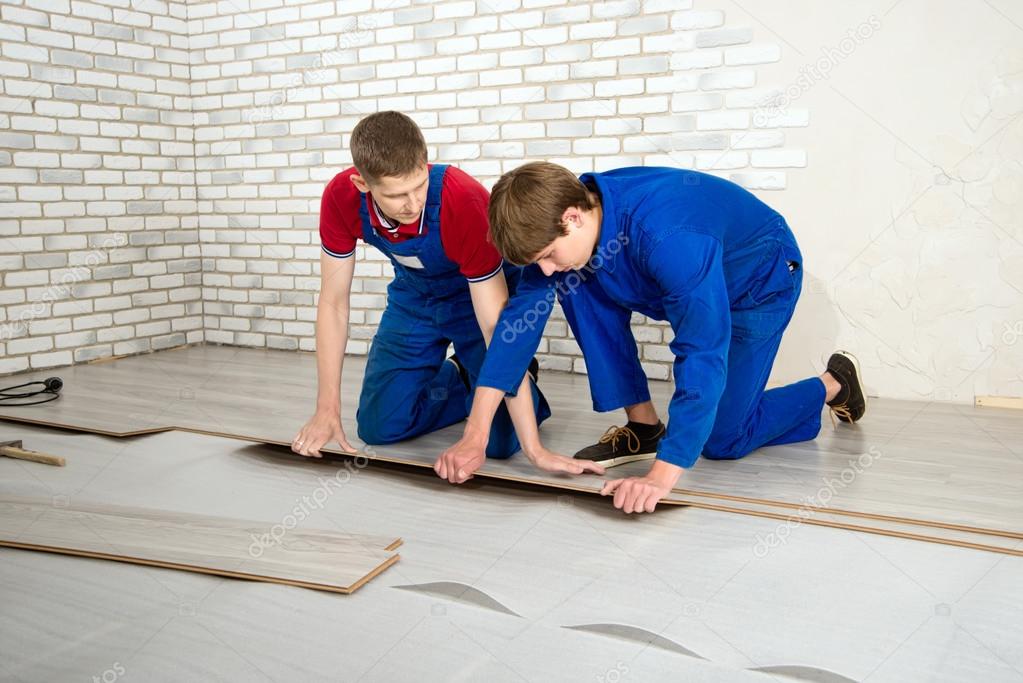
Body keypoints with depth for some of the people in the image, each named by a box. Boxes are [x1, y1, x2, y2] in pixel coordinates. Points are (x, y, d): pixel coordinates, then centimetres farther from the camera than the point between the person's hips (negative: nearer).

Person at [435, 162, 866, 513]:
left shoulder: (669, 238, -44)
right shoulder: (556, 224, -22)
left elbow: (702, 359, -46)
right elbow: (519, 319, -21)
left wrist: (661, 477, -49)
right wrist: (474, 437, -26)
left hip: (760, 280, -6)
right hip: (687, 278, 6)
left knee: (723, 441, -2)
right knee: (579, 288, -18)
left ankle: (833, 385, 24)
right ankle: (643, 427, -6)